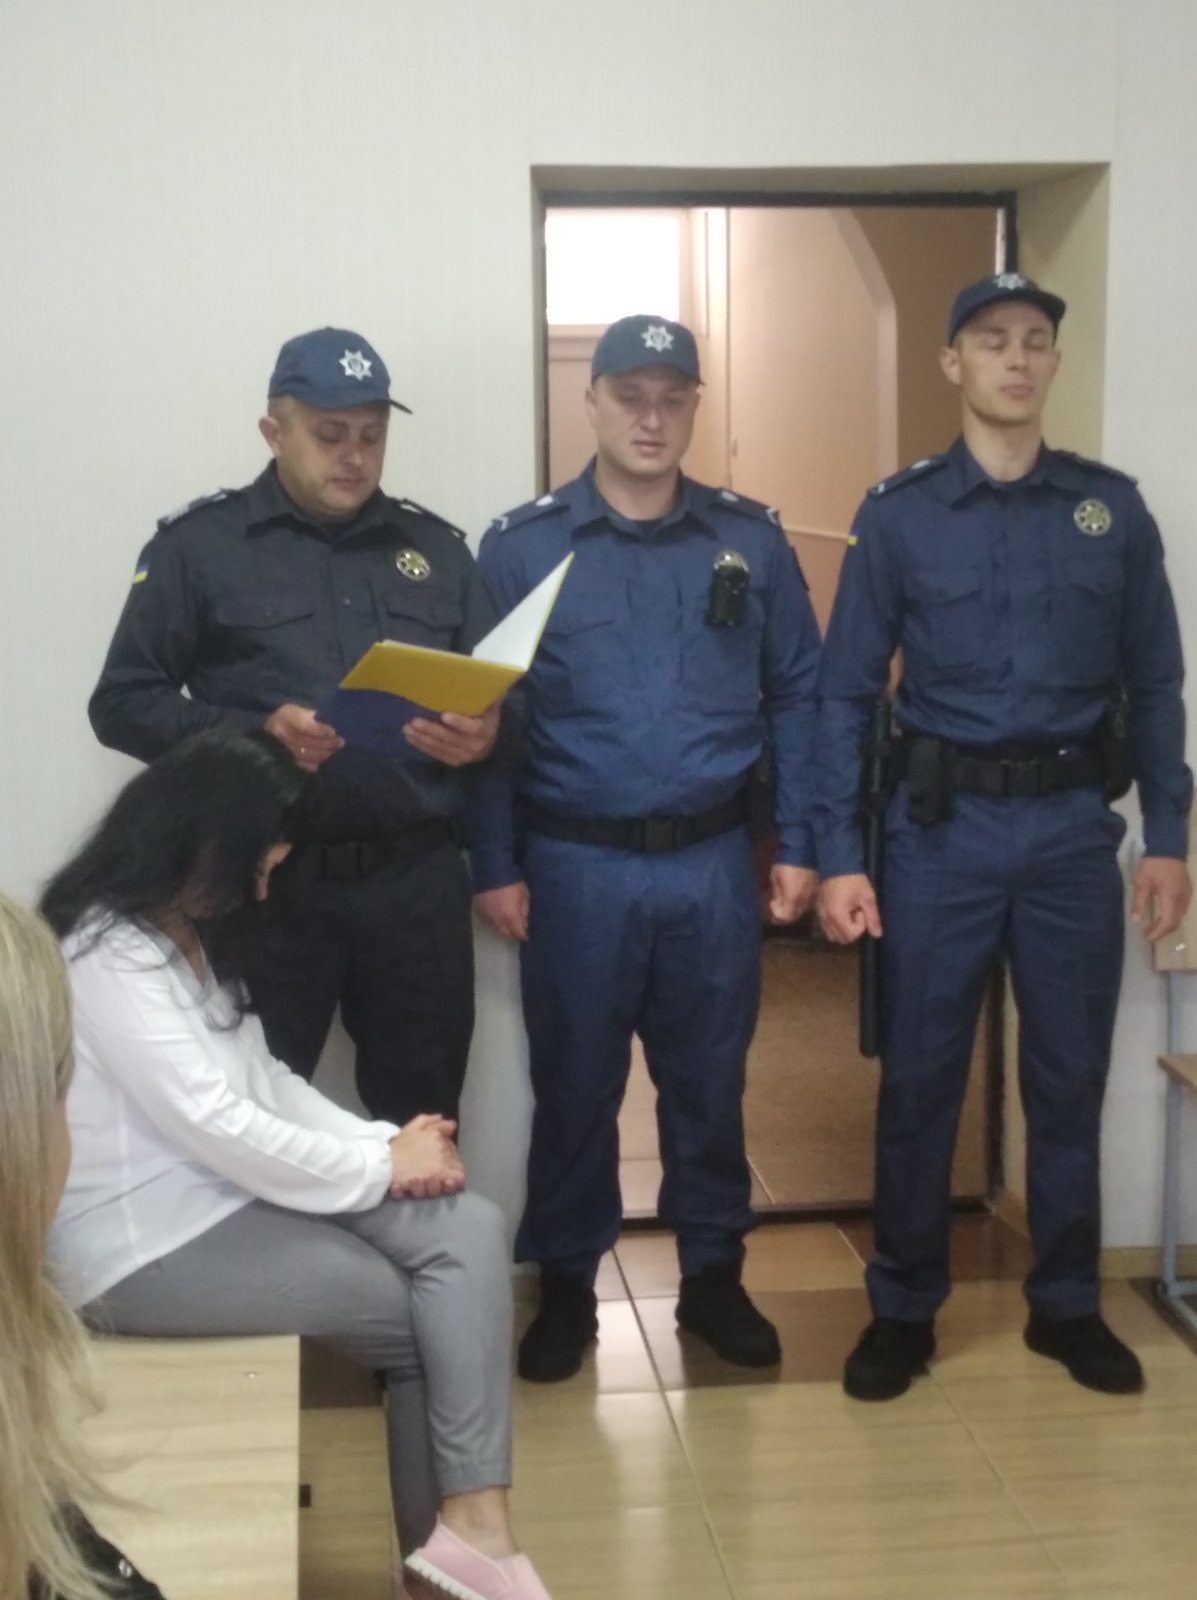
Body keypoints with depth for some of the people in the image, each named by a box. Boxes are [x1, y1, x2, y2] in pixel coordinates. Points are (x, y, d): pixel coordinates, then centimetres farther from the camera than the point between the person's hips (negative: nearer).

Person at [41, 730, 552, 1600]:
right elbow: (216, 1125, -24)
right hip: (149, 1241, -9)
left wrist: (385, 1143, -3)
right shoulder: (110, 955, -18)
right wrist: (383, 1167, -14)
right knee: (424, 1313, -11)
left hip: (239, 1189, 9)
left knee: (470, 1229, -11)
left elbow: (264, 1079, 14)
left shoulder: (192, 930, 15)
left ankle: (461, 1530, -9)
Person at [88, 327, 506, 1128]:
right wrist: (250, 734, -18)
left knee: (424, 1117, 13)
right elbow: (123, 703, -2)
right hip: (265, 880, -3)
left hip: (417, 878, 3)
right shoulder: (198, 544, 1)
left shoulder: (435, 546, 12)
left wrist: (487, 732, -9)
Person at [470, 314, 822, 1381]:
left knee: (708, 1082, 13)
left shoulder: (752, 540, 3)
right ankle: (567, 1287, 27)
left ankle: (713, 1276, 30)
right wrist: (495, 866, -5)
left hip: (713, 863, 2)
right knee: (575, 1084, 10)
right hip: (575, 866, -1)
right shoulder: (521, 545, -3)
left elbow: (798, 696, 6)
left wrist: (799, 843, 1)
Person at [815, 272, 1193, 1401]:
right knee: (918, 1079, 7)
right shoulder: (898, 514, -1)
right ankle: (903, 1309, 22)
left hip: (1075, 828, 2)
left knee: (1069, 1078, 11)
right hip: (942, 829, -1)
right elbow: (845, 693, -2)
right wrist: (838, 857, -8)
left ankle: (1066, 1305, 28)